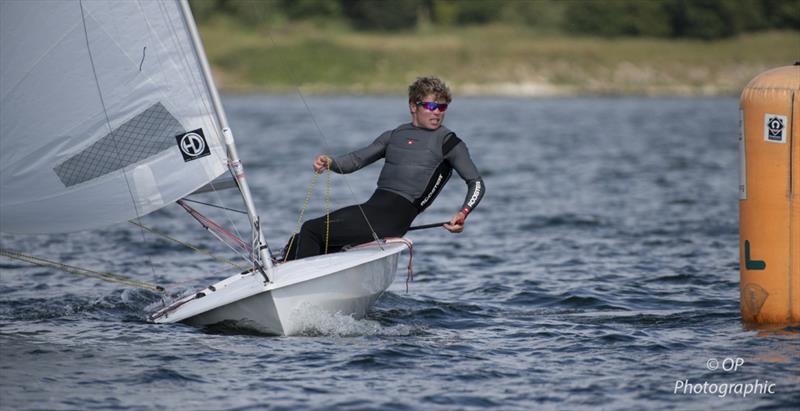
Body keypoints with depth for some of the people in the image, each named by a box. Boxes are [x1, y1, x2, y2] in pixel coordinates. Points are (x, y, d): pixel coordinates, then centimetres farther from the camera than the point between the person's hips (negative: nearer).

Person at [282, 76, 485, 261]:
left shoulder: (448, 143, 4)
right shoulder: (394, 136, 22)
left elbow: (477, 183, -1)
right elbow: (356, 160, 18)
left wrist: (463, 213, -21)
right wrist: (329, 162, -5)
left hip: (395, 216, -7)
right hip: (373, 205, 7)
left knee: (312, 230, -17)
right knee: (297, 243, -1)